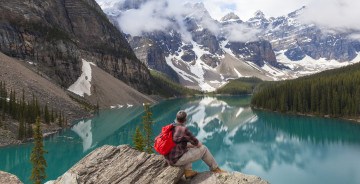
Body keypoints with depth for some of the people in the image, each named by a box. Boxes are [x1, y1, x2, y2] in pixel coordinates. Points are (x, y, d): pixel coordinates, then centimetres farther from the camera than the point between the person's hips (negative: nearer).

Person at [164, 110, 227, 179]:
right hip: (178, 159, -8)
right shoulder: (184, 129, -18)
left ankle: (188, 171, 19)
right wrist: (200, 144, 18)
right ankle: (214, 168, 25)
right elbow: (198, 144, -7)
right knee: (203, 149, 5)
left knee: (188, 147, 34)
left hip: (170, 159, 8)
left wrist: (192, 145, 21)